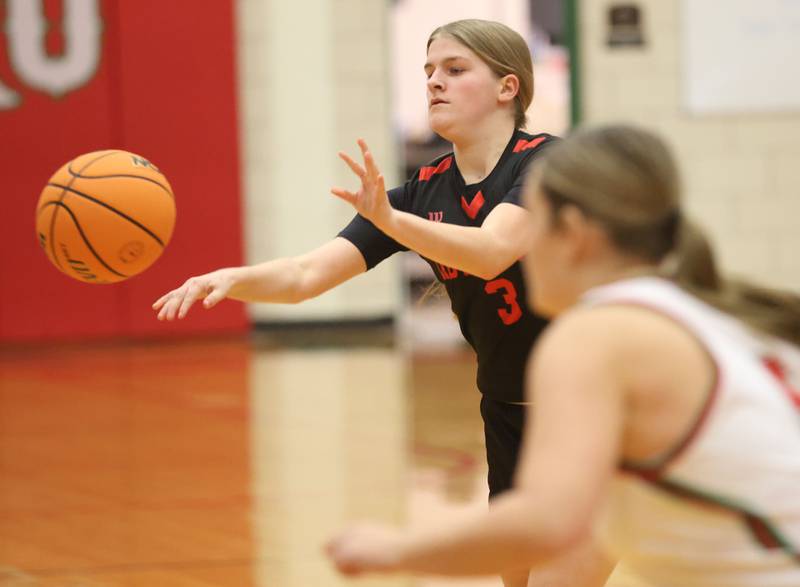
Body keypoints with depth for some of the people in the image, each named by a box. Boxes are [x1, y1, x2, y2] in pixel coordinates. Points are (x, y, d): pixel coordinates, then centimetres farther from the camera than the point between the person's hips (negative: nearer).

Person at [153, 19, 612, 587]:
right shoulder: (424, 193, -1)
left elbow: (492, 253, -36)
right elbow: (306, 274, -11)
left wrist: (390, 219, -50)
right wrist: (231, 278, -31)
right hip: (511, 412, 6)